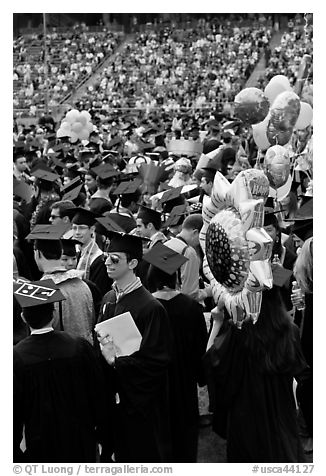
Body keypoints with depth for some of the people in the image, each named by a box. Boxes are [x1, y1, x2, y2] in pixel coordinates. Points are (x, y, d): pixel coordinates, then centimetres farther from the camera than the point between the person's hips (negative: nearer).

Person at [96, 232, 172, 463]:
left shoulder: (150, 307, -20)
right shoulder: (109, 299, 3)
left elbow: (156, 361, -21)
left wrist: (116, 361, -25)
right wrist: (101, 346, -9)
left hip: (141, 401, -7)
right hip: (114, 396, 7)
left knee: (144, 456, 9)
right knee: (122, 453, 22)